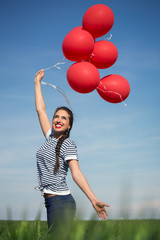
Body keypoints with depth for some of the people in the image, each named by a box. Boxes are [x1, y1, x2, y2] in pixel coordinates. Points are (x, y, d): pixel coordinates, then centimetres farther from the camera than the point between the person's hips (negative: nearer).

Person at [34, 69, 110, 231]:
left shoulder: (67, 144, -6)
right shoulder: (51, 137, 14)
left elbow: (76, 173, -15)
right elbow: (40, 109, 21)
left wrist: (94, 200, -26)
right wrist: (37, 82, 28)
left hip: (61, 202, -7)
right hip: (52, 202, 7)